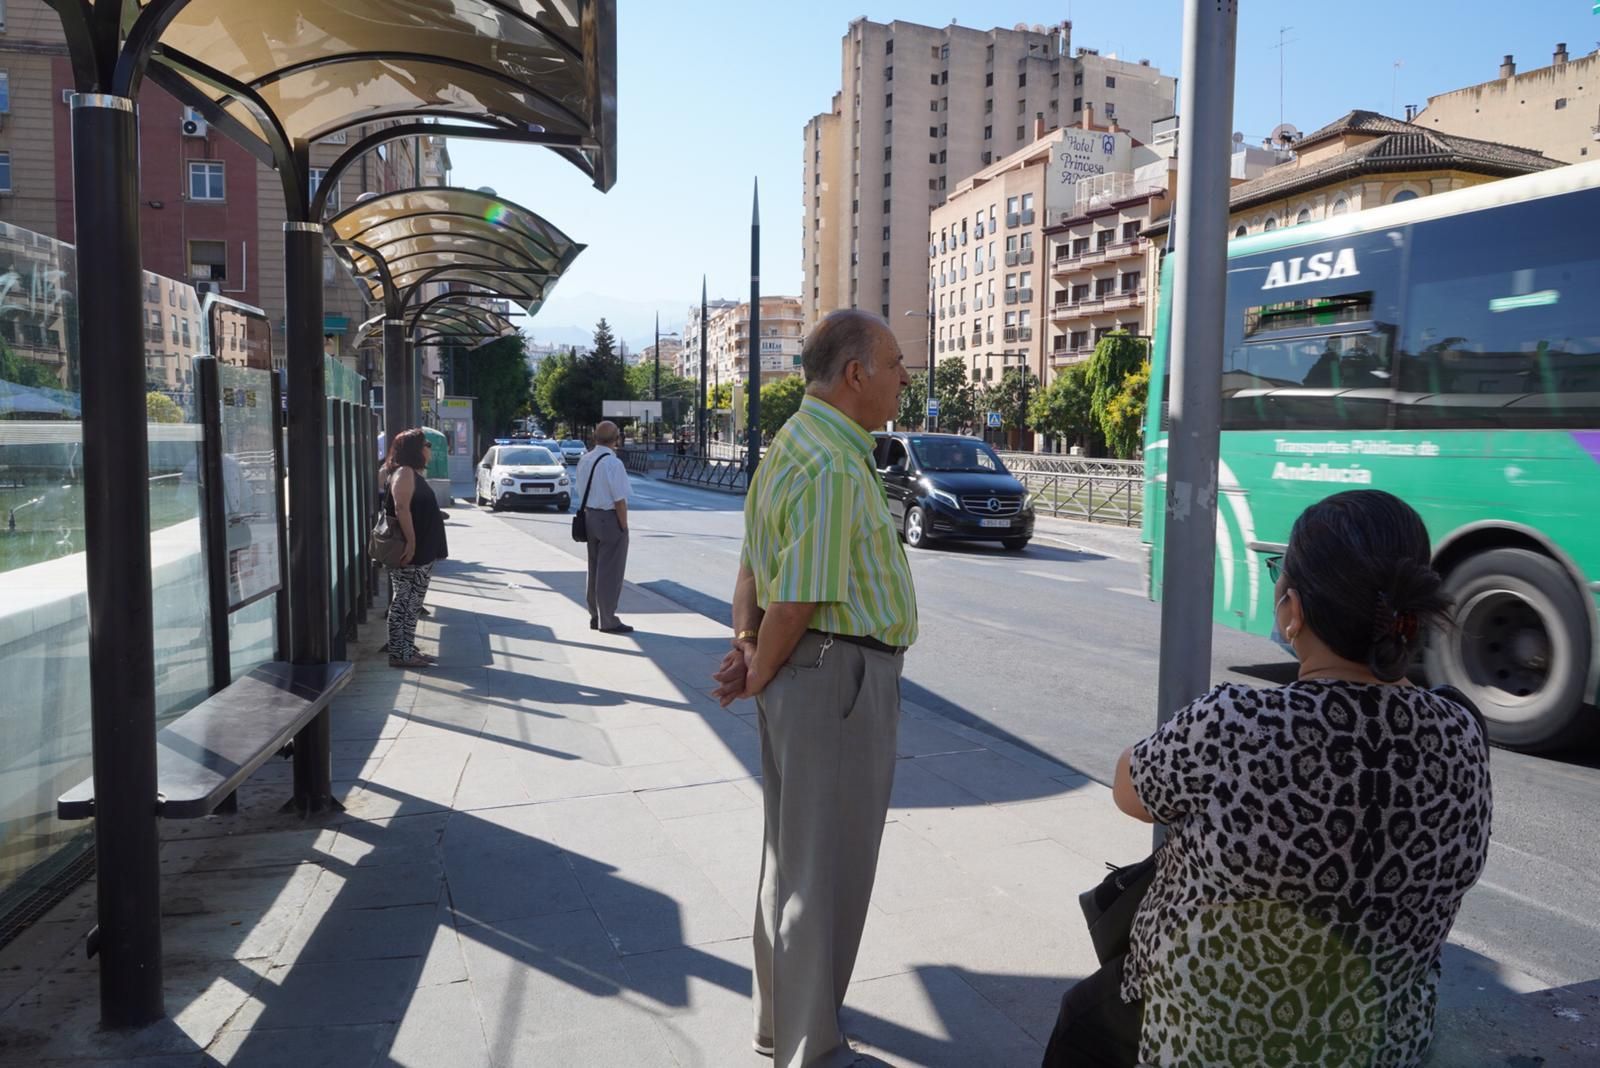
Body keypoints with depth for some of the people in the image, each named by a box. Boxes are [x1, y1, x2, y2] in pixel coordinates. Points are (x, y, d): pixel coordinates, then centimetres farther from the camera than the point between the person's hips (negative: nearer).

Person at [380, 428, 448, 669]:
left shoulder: (414, 473, 19)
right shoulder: (404, 472, -13)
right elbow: (401, 509, -23)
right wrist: (410, 543, -27)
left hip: (420, 552, 10)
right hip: (410, 551, -10)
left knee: (411, 603, 13)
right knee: (404, 602, -6)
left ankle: (408, 650, 19)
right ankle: (399, 653, -3)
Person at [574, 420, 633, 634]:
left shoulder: (585, 459, 6)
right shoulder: (613, 463, -19)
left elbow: (579, 490, 12)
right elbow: (619, 500, -19)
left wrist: (587, 515, 17)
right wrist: (624, 527, -11)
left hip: (589, 517, 8)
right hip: (610, 519, -8)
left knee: (594, 568, 17)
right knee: (610, 571, 0)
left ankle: (595, 617, 27)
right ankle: (608, 621, 7)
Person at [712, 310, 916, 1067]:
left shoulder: (795, 444, 12)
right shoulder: (835, 466, -22)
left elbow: (755, 563, 13)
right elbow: (797, 600, -23)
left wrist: (745, 642, 2)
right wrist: (760, 677, -8)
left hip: (804, 672, 11)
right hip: (842, 672, -11)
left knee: (792, 854, 21)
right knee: (827, 870, 4)